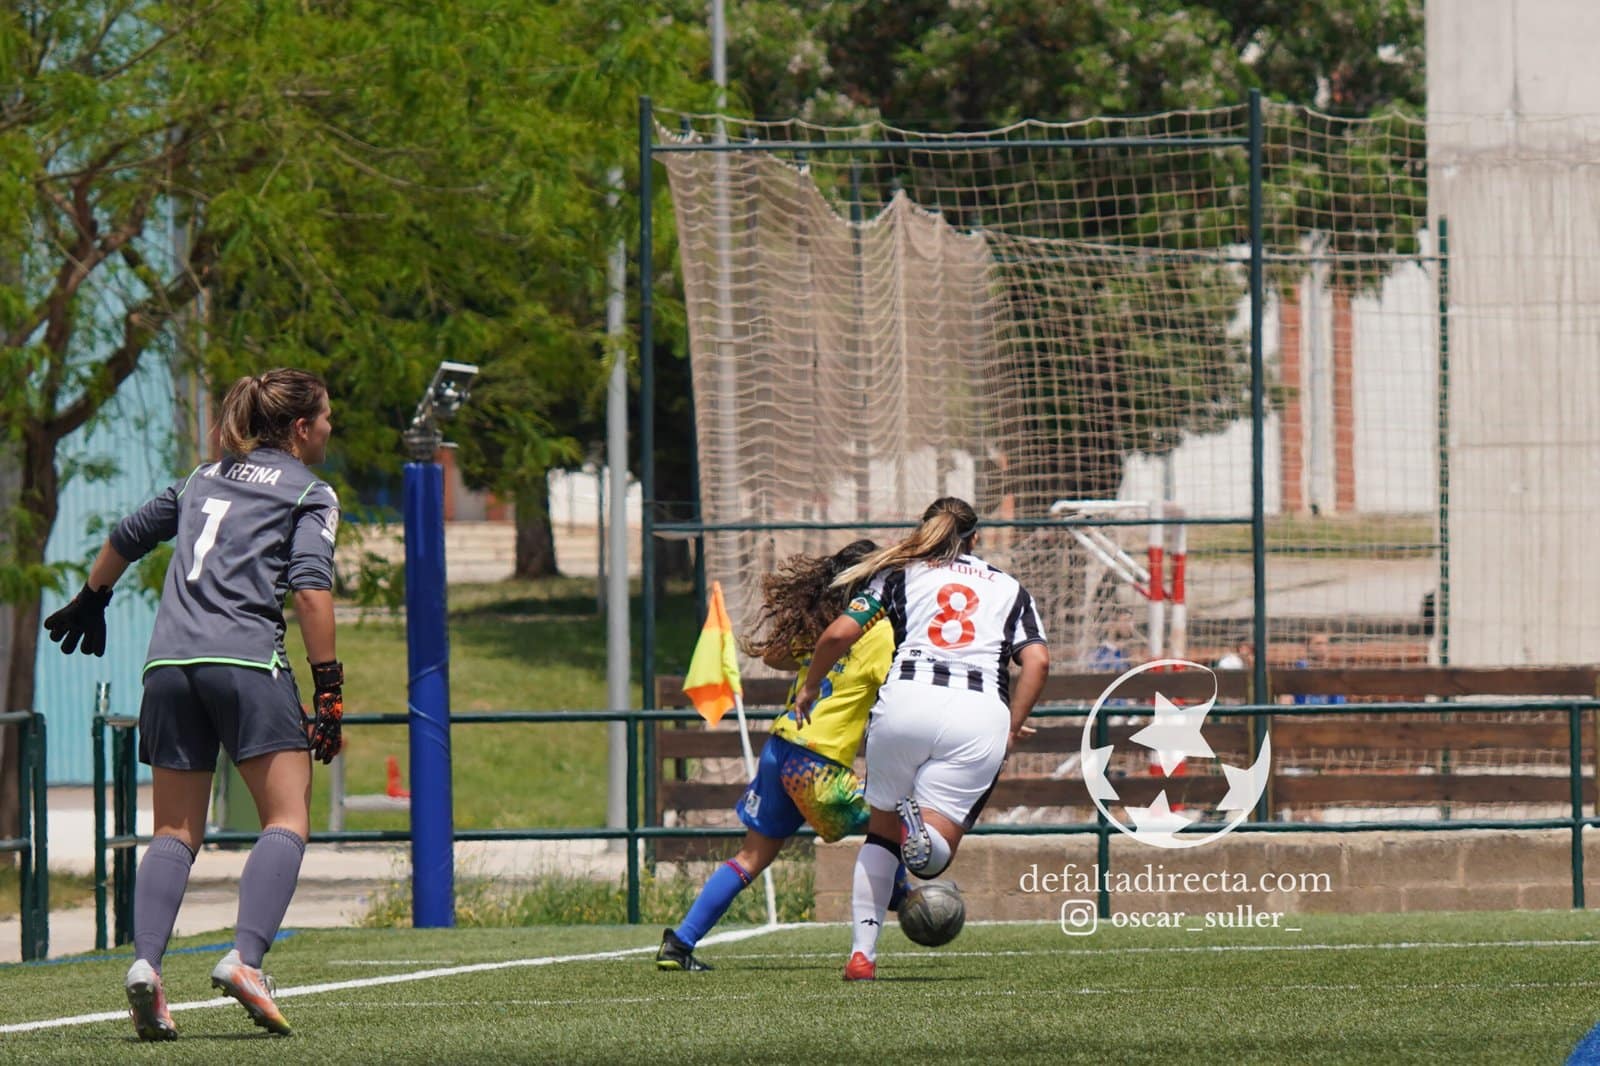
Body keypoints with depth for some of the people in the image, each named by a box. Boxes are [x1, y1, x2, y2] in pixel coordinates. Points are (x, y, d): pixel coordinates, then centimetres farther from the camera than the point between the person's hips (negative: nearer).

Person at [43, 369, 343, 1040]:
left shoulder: (204, 479, 24)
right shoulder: (309, 492, 6)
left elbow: (126, 538, 35)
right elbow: (310, 588, -8)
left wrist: (89, 601, 53)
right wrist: (329, 689, -7)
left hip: (169, 662, 6)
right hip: (247, 662, -5)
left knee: (176, 832, 7)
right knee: (287, 821, -4)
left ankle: (145, 961, -14)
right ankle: (246, 958, -24)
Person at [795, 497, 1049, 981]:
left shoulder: (901, 574, 21)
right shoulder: (1008, 587, 25)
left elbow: (839, 634, 10)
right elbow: (1037, 661, 8)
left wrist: (808, 689, 24)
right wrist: (1011, 731, 13)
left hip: (907, 700, 0)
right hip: (981, 714, 0)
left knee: (882, 830, 18)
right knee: (932, 859, 0)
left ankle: (863, 952, 4)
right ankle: (925, 828, -36)